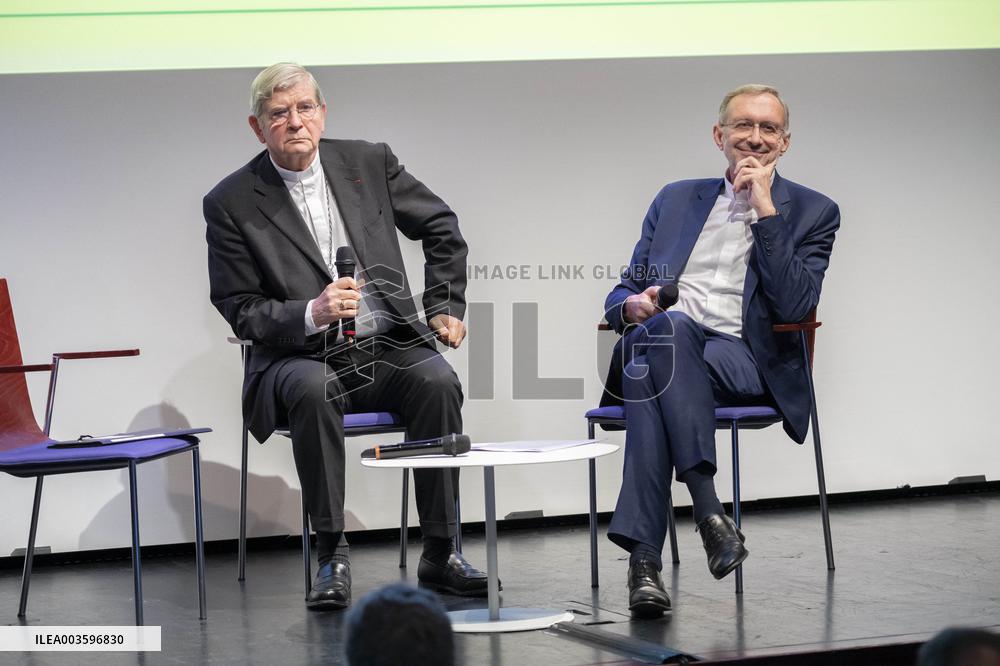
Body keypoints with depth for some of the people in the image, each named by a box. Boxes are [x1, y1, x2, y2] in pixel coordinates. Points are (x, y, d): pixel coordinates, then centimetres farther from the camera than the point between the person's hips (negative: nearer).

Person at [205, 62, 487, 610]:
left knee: (436, 380, -29)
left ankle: (440, 553, -18)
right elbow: (241, 311, -2)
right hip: (299, 356, -2)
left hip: (387, 345, 2)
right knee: (312, 389, -36)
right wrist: (312, 314, -19)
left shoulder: (369, 162, 5)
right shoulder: (231, 203, -2)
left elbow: (442, 227, 18)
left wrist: (446, 307, 9)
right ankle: (331, 557, -26)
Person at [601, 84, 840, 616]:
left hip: (744, 359, -3)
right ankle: (707, 507, -42)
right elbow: (622, 293, 22)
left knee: (648, 370, -36)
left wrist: (765, 210, -5)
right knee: (668, 324, -37)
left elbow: (795, 307, -3)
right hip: (657, 344, 3)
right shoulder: (676, 199, 25)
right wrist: (633, 305, -4)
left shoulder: (812, 213, 14)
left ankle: (644, 554, -42)